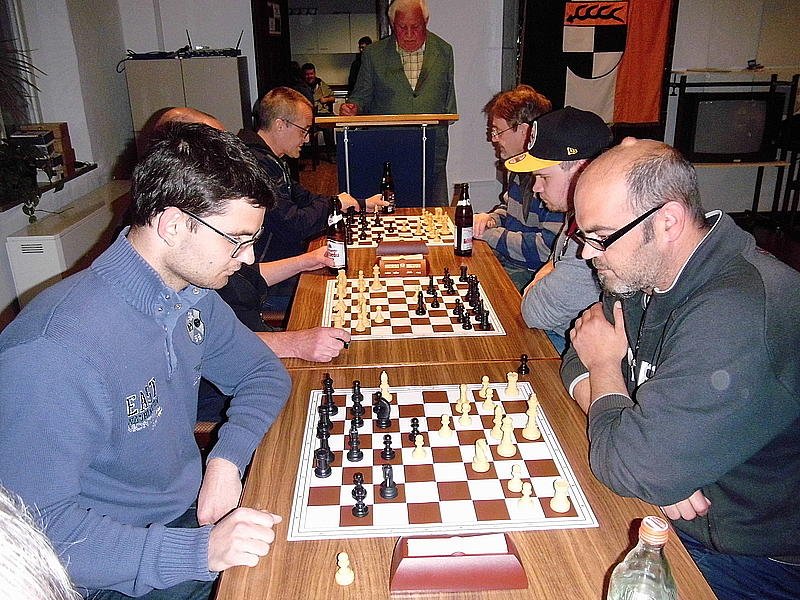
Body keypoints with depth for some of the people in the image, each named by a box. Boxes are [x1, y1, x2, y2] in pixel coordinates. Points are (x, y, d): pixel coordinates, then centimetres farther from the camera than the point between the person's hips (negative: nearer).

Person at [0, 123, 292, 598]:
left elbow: (263, 373, 7)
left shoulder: (192, 293, -4)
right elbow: (39, 527, -26)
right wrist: (200, 550, -32)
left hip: (194, 504, 7)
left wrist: (227, 458, -10)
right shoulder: (55, 353, -29)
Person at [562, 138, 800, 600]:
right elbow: (579, 360, 3)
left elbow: (628, 468, -30)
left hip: (751, 560, -7)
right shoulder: (647, 270, -3)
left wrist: (605, 362, -12)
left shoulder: (738, 321, -32)